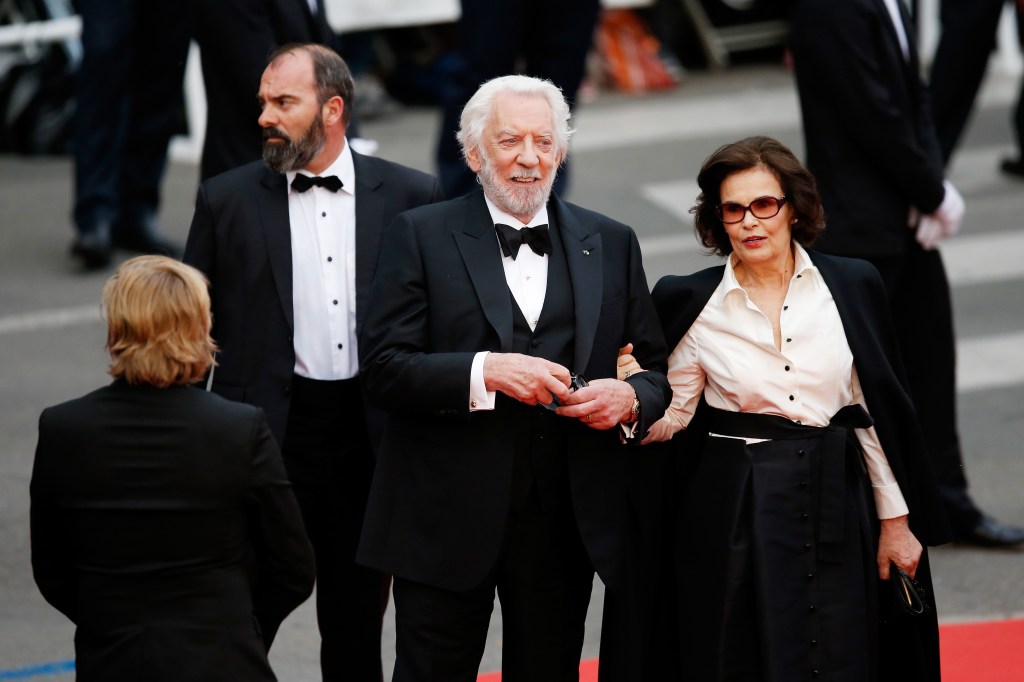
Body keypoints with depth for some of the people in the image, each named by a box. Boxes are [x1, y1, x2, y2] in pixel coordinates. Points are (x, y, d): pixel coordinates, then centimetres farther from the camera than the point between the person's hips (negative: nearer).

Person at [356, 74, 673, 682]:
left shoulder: (611, 244, 12)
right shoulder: (422, 237, 2)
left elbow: (657, 369, 13)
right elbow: (384, 368, -7)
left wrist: (631, 398, -10)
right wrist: (485, 371, -21)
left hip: (567, 520, 3)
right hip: (449, 519, -3)